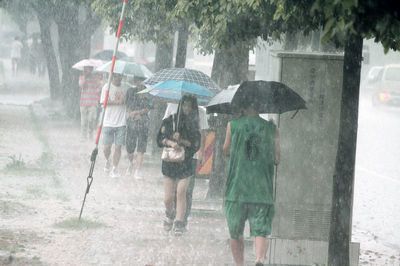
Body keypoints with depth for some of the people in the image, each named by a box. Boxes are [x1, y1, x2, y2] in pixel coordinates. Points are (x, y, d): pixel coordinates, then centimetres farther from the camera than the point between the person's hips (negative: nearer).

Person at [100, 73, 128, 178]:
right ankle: (108, 161, 32)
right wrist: (116, 102, -17)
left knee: (118, 147, -2)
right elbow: (103, 102, -10)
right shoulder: (107, 87, 0)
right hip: (108, 122, -2)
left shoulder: (125, 88, 9)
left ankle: (114, 169, 4)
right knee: (107, 147, 2)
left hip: (121, 123, 2)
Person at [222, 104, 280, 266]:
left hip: (236, 189, 0)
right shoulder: (271, 129, 3)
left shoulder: (233, 125, 1)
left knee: (236, 234, 14)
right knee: (260, 232, -4)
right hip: (262, 191, 0)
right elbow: (277, 159, 9)